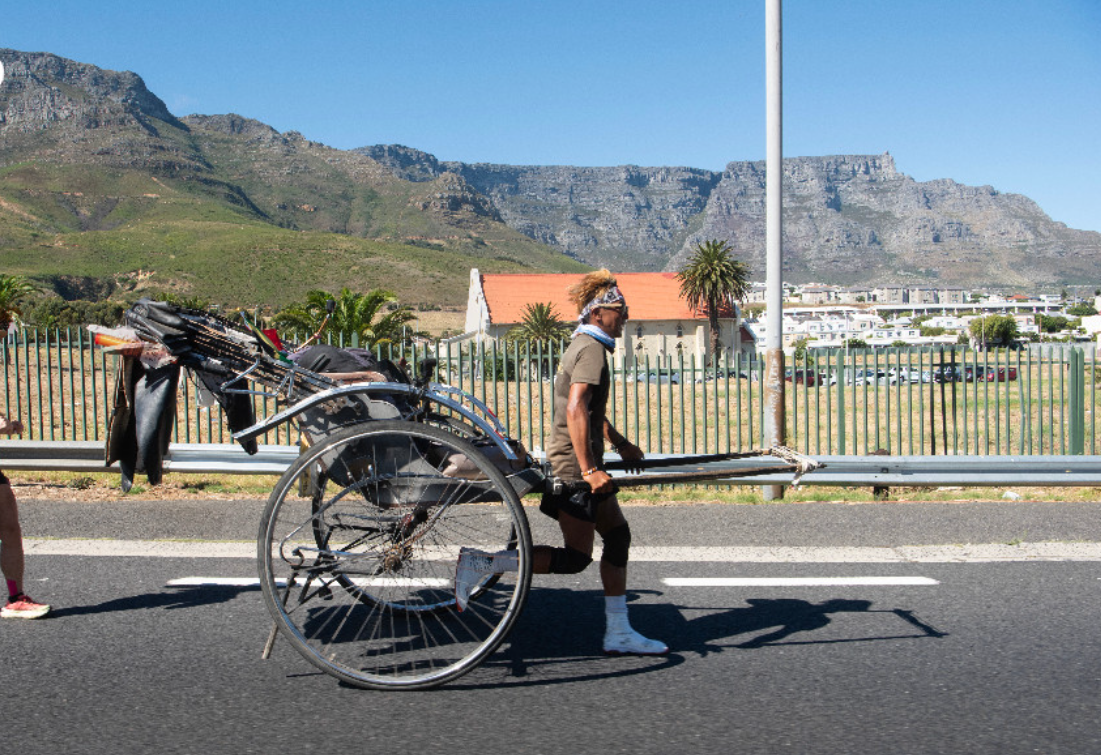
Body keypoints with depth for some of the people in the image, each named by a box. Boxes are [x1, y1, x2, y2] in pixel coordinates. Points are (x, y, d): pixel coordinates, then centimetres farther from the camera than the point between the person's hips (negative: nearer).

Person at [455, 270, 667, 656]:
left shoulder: (585, 346, 17)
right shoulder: (592, 349, -15)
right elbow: (575, 409, -28)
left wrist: (619, 443, 34)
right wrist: (589, 469, -30)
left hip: (583, 464, 10)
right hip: (575, 467, -10)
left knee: (618, 536, 11)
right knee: (575, 558, -5)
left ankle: (618, 632, 16)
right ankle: (481, 562, -5)